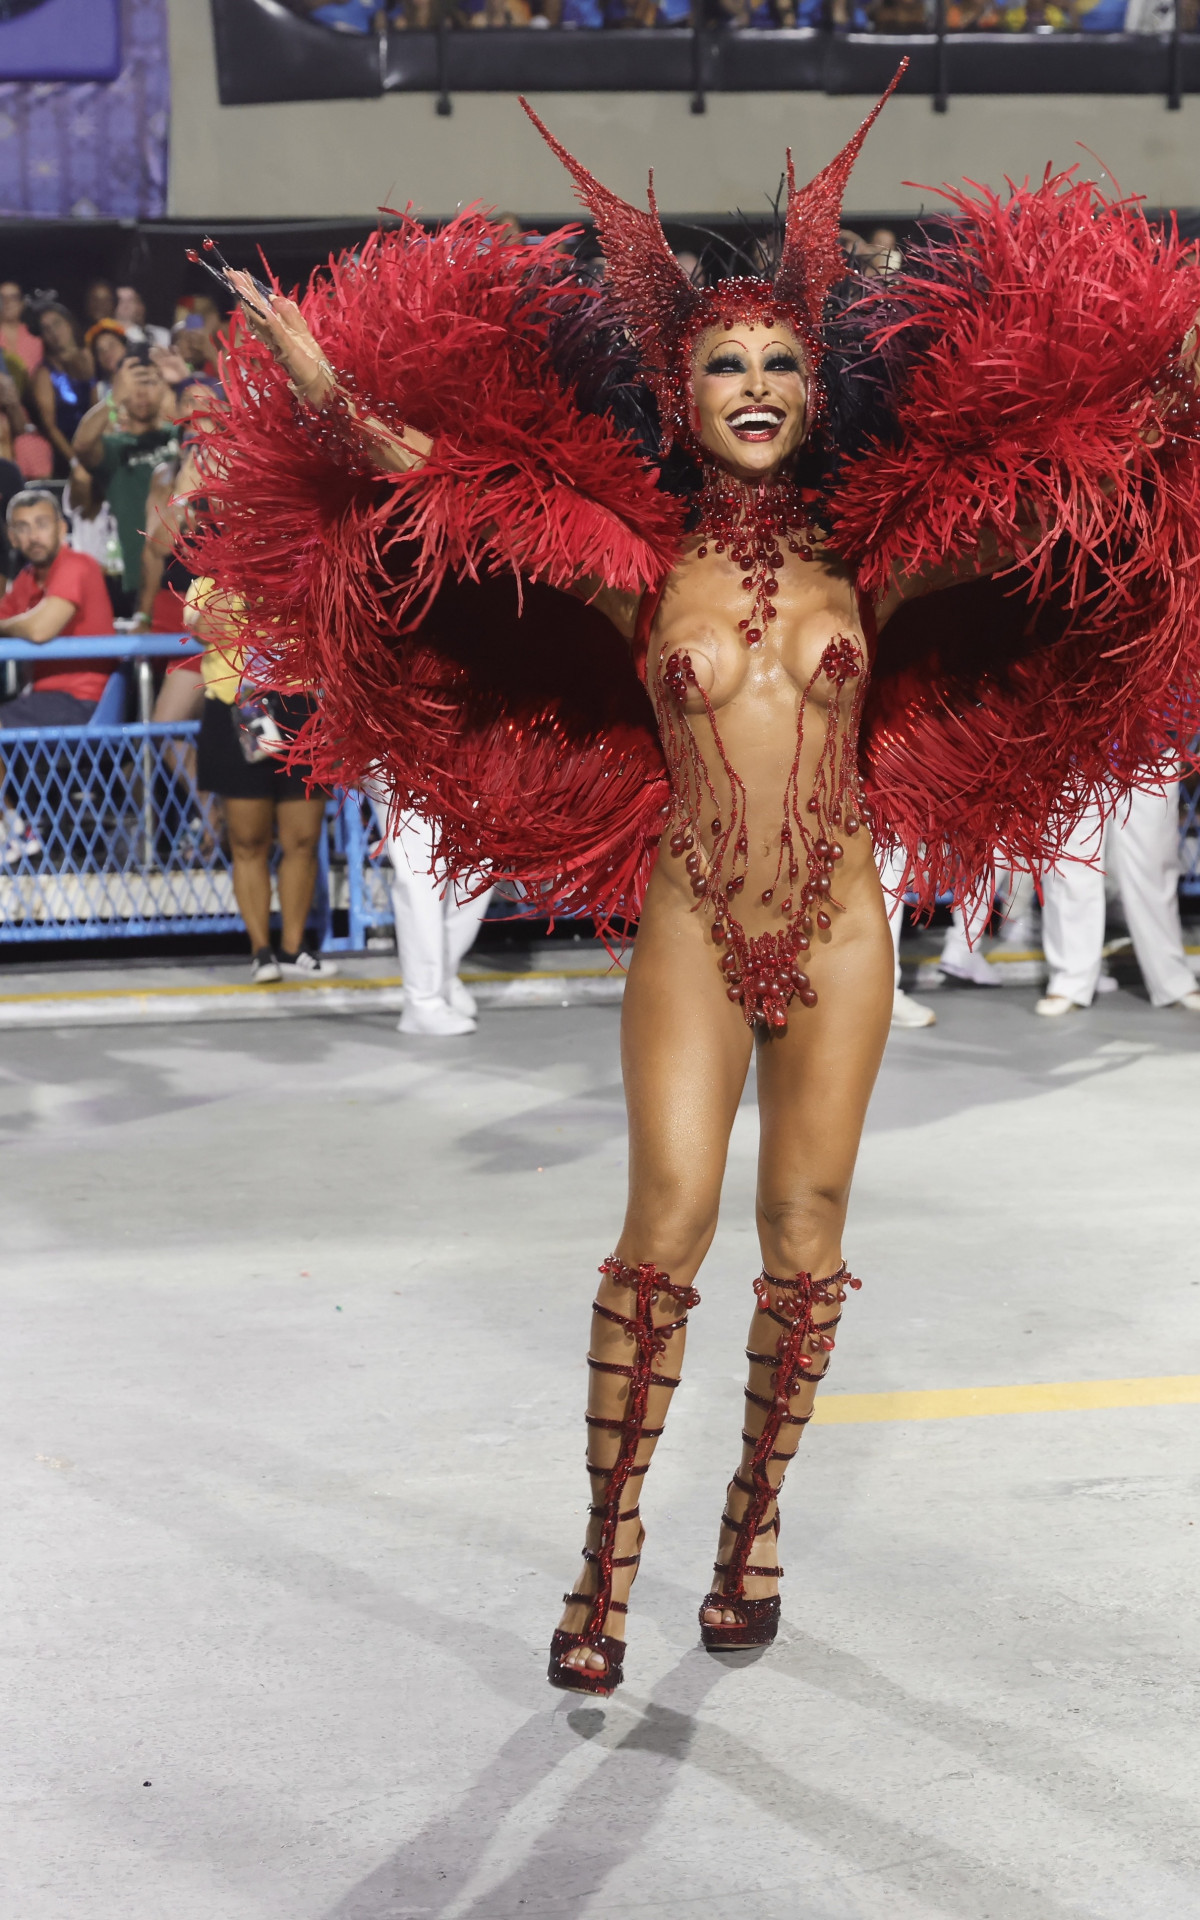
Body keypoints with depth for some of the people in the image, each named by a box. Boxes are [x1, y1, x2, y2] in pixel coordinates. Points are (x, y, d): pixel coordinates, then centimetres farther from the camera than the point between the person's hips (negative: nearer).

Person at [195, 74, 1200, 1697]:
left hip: (841, 926, 2)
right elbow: (430, 466, -7)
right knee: (667, 1226, -10)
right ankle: (610, 1549, 2)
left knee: (805, 1239, 6)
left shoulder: (871, 558, 4)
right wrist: (311, 373, -17)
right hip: (693, 926, -2)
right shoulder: (634, 568, 0)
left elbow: (1069, 478, 3)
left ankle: (757, 1514, 25)